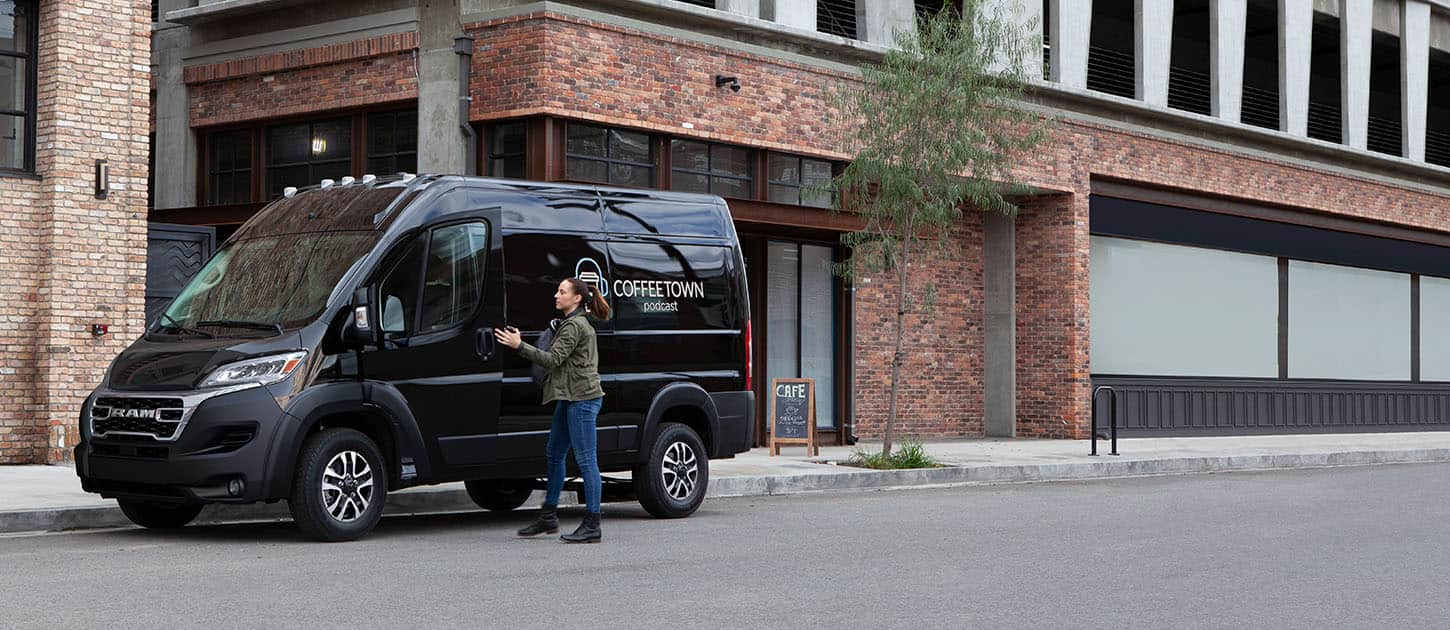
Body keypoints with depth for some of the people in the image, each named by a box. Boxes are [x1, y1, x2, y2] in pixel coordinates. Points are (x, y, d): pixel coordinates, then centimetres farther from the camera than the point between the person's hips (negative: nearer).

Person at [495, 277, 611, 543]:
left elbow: (554, 359, -19)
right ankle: (548, 517, 25)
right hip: (570, 398, 11)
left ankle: (592, 526, -7)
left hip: (582, 399, -11)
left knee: (586, 460, -9)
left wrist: (519, 346, -19)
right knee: (554, 455, 16)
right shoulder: (578, 323, 20)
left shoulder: (574, 326, -13)